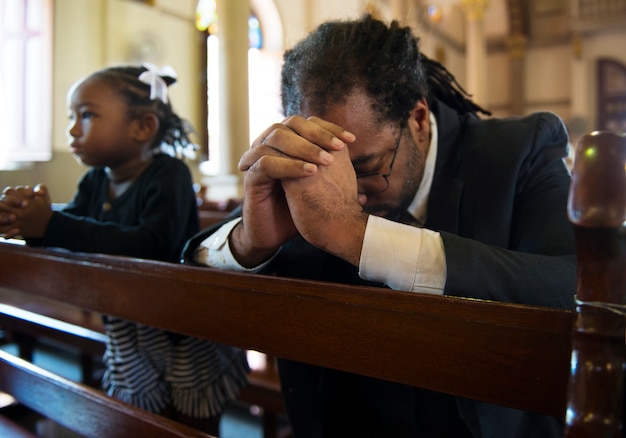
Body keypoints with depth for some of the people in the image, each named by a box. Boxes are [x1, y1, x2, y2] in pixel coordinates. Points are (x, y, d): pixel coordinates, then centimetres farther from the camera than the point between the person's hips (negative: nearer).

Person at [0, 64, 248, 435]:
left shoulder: (168, 175, -20)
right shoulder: (95, 182, 2)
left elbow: (152, 246, -33)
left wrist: (51, 225, -34)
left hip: (185, 347, -6)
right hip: (126, 342, 7)